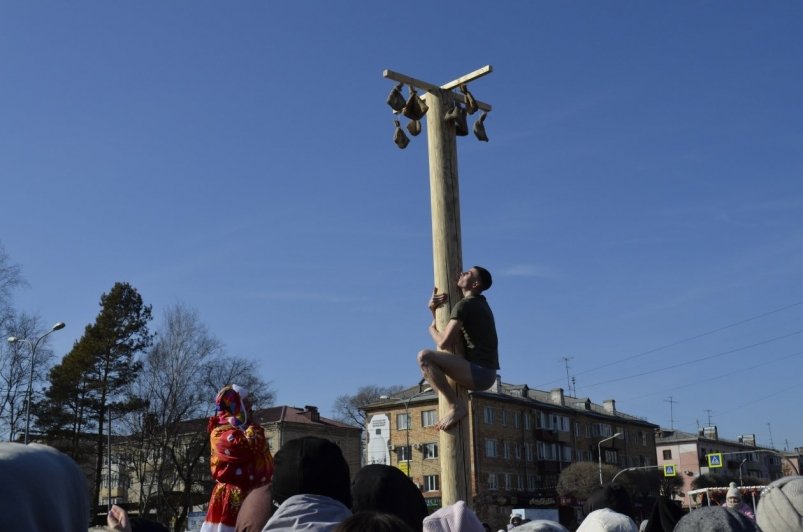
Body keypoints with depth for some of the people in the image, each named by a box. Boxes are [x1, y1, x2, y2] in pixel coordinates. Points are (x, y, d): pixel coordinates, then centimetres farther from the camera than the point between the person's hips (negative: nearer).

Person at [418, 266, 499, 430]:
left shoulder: (465, 305, -10)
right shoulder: (480, 305, 21)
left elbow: (444, 343, -16)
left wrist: (432, 329, 6)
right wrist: (433, 309, 8)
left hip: (478, 372, -10)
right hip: (487, 374, 10)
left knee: (424, 356, -22)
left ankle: (456, 406, -20)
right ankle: (457, 404, 18)